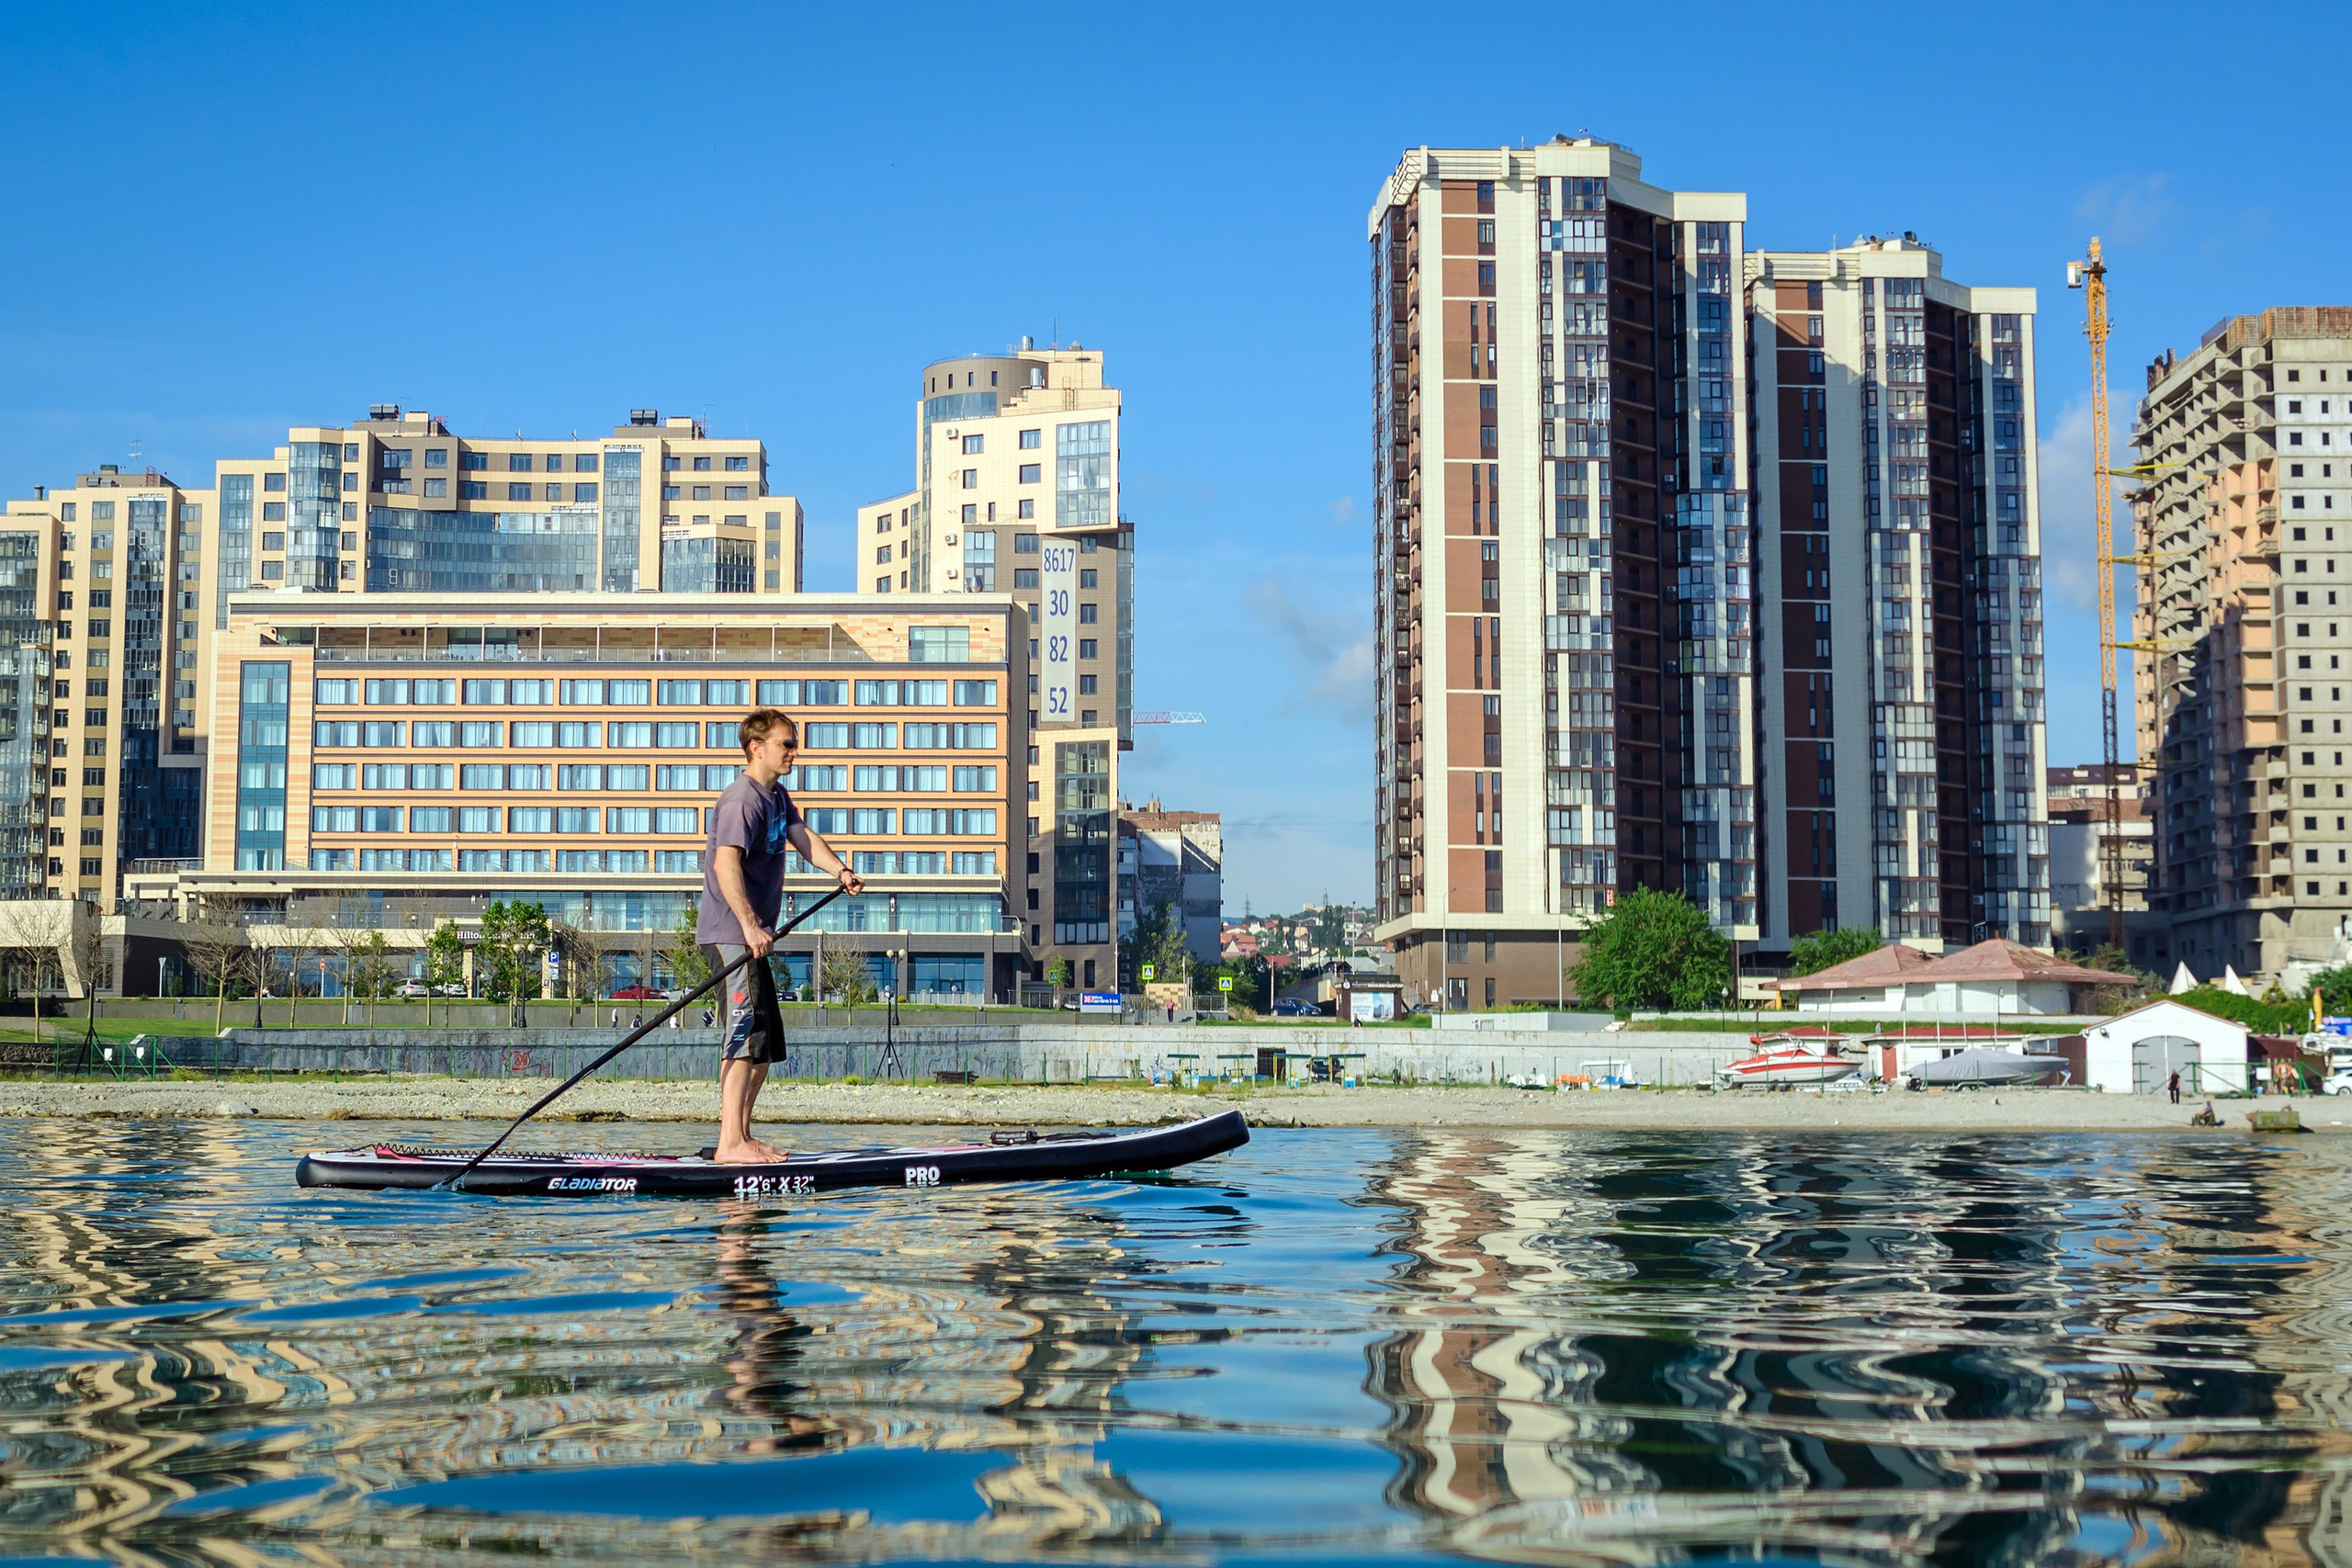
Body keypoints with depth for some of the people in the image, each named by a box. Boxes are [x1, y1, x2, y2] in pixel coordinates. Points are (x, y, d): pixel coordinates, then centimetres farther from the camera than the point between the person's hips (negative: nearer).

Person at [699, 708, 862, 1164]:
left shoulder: (778, 796, 17)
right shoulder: (743, 799, -16)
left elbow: (802, 838, 11)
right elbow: (726, 863, -28)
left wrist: (839, 871, -9)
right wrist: (749, 925, -37)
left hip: (751, 936, 11)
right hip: (730, 933, -11)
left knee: (767, 1041, 14)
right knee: (747, 1033, -14)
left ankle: (742, 1136, 19)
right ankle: (731, 1143, -15)